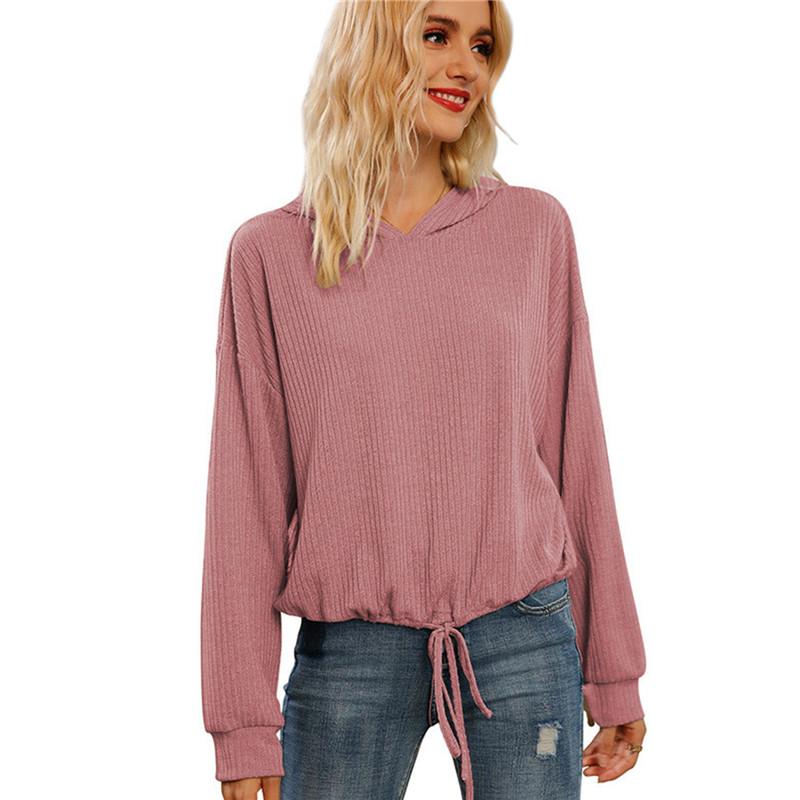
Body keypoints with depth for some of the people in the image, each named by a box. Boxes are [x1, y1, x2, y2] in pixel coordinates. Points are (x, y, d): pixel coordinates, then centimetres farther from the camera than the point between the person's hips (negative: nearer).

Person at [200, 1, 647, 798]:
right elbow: (245, 497, 1)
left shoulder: (535, 227, 4)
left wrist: (612, 672, 9)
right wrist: (243, 721, 0)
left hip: (524, 641, 1)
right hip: (347, 651, -1)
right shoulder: (269, 253, 1)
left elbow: (577, 457, 7)